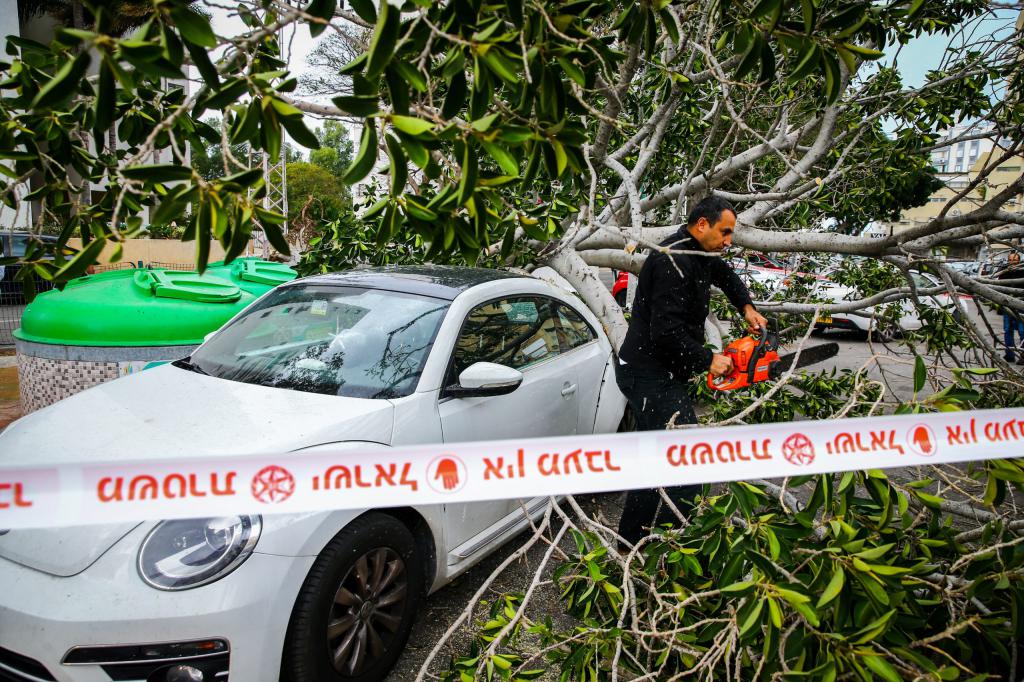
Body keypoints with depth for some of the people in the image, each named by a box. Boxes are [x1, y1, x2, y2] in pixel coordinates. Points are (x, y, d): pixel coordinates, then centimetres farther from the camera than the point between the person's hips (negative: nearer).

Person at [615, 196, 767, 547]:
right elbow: (667, 331, -27)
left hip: (654, 373, 11)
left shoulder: (697, 255, 12)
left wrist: (747, 307, 21)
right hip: (651, 376, -11)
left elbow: (725, 274, 35)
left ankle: (633, 539, 26)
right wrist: (708, 360, -16)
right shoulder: (674, 262, -20)